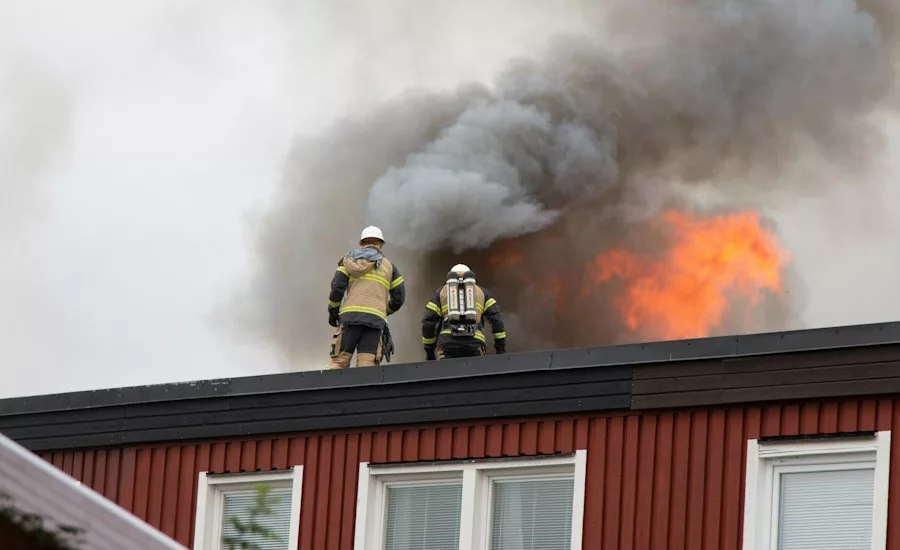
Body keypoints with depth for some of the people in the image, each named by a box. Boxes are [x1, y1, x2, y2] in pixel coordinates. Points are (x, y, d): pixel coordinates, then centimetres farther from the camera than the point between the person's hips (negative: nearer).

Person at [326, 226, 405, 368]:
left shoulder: (349, 260, 15)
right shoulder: (389, 266, 18)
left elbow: (337, 287, 3)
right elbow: (399, 297, 15)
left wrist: (332, 311, 15)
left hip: (350, 315, 0)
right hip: (376, 318, 0)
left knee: (338, 362, -2)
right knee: (367, 365, -7)